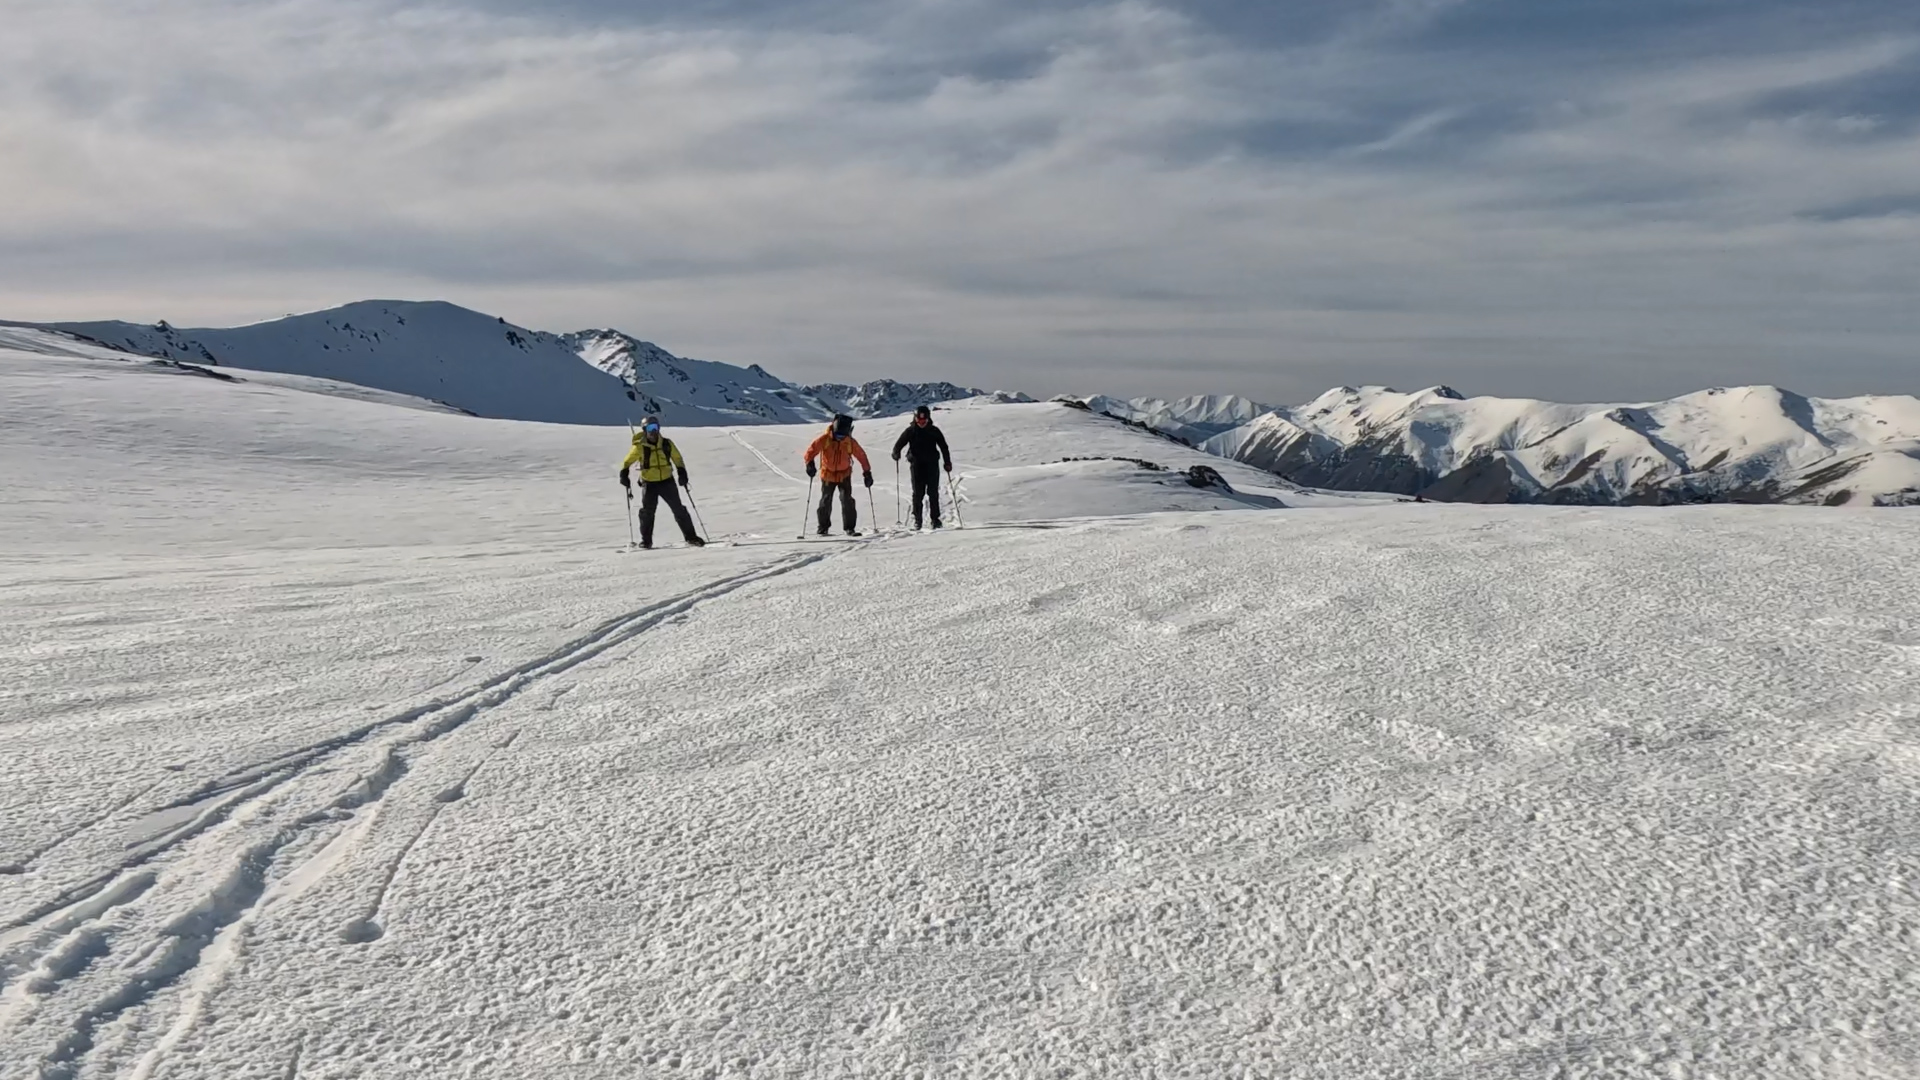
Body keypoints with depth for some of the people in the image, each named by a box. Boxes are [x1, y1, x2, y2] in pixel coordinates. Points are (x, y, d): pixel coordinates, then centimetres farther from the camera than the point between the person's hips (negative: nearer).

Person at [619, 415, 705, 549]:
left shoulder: (667, 444, -2)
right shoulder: (640, 447, -7)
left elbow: (677, 459, 10)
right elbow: (627, 461, 4)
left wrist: (682, 473, -1)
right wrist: (624, 474, -7)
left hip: (667, 481, 2)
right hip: (649, 483, -1)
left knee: (679, 509, 2)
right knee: (647, 511, -4)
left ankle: (691, 537, 8)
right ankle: (646, 540, 9)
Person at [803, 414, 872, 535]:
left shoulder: (851, 442, -12)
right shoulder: (825, 439, -16)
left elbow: (861, 456, -3)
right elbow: (812, 450, -16)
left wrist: (867, 473, -2)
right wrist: (810, 464, -31)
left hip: (844, 475, 0)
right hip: (827, 475, 0)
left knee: (847, 501, -10)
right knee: (825, 502, 7)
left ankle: (850, 528, -3)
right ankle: (823, 527, 22)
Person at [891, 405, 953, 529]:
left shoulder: (934, 431, 4)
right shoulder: (910, 431, 1)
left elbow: (944, 447, 8)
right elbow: (899, 443, -2)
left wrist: (947, 462, 2)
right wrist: (896, 453, -23)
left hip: (932, 464, 0)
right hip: (917, 465, 0)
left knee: (933, 492, -1)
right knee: (918, 492, -1)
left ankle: (935, 519, 6)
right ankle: (917, 519, 7)